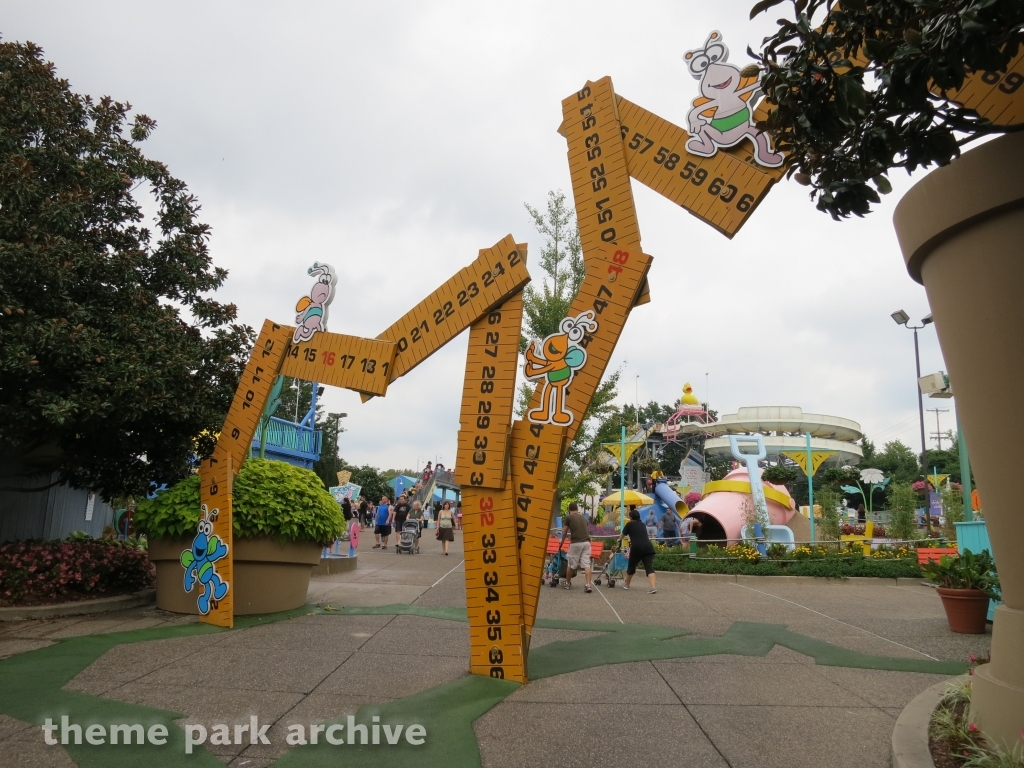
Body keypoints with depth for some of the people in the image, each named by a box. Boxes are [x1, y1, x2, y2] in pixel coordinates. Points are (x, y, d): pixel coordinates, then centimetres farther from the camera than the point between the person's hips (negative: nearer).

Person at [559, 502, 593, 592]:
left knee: (571, 565, 11)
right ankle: (588, 585, -9)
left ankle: (568, 583, 26)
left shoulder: (568, 517, 5)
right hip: (586, 542, 4)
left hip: (576, 543, -4)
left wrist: (561, 542, 32)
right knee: (586, 564, 2)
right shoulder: (583, 518, 19)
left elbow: (564, 532, 14)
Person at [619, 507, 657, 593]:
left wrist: (619, 540, 47)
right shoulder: (642, 525, 24)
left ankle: (626, 585, 34)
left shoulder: (629, 524, 11)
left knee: (631, 566, 16)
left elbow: (622, 535, 25)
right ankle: (653, 587, -20)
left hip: (637, 548, -3)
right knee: (649, 568, -3)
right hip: (648, 547, 3)